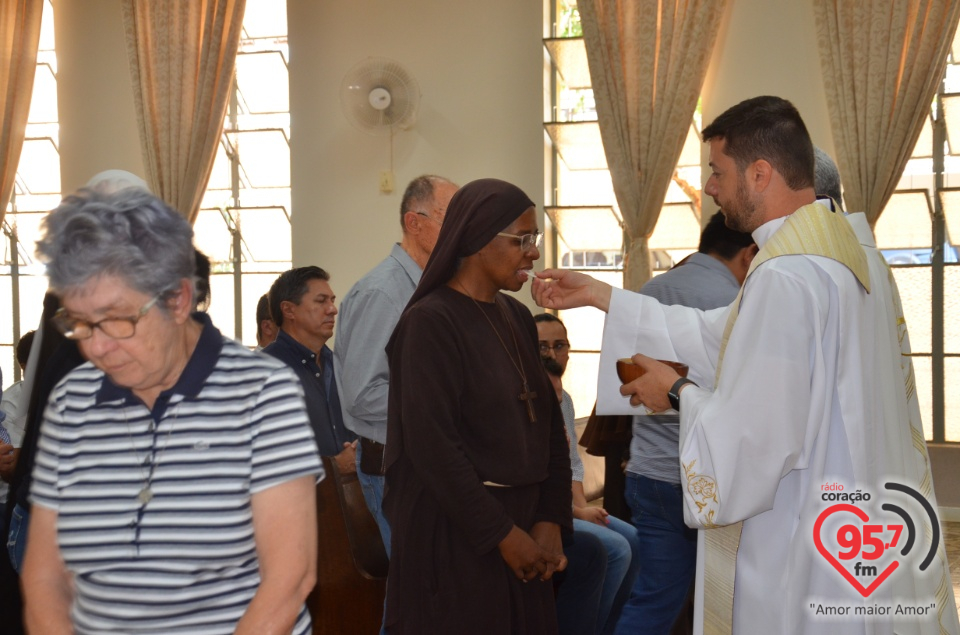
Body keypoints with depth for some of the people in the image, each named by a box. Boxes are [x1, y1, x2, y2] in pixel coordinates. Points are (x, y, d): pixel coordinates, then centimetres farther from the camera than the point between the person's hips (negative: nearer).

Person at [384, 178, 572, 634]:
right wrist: (501, 533, -15)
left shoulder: (517, 318, 8)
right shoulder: (430, 321, -13)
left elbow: (548, 421, 7)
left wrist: (550, 519, -3)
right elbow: (431, 444, -18)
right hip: (455, 532, -6)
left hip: (522, 524, 7)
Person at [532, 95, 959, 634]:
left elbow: (755, 435, -26)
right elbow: (720, 336, 14)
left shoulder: (786, 277, -24)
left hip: (814, 553, -9)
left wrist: (680, 393, -7)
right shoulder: (840, 249, 7)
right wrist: (600, 296, 15)